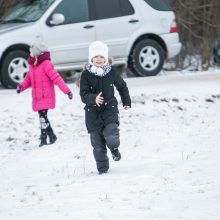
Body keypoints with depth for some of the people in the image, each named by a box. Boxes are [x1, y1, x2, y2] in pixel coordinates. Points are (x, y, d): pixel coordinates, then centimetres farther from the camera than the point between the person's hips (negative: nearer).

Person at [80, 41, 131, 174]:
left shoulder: (111, 72, -1)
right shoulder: (86, 75, -6)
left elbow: (122, 86, 17)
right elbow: (84, 95, -13)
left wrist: (126, 102, 21)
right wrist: (94, 99, -32)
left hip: (110, 108, 0)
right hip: (93, 111, 0)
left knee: (111, 137, -19)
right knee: (97, 142, 0)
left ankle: (114, 148, 17)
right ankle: (102, 168, 16)